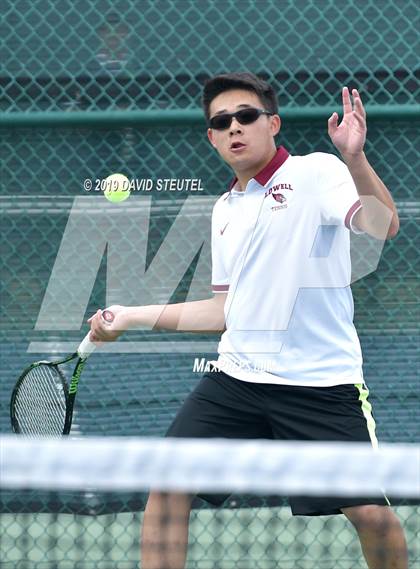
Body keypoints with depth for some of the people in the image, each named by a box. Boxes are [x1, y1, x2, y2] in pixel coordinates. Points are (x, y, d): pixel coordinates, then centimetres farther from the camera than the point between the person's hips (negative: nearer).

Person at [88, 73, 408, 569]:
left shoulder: (315, 173, -4)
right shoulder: (225, 210, 16)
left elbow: (383, 225, -20)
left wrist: (355, 158, -36)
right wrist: (133, 317, 22)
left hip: (320, 383, -6)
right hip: (236, 376, 6)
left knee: (372, 515, -11)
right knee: (168, 486, -6)